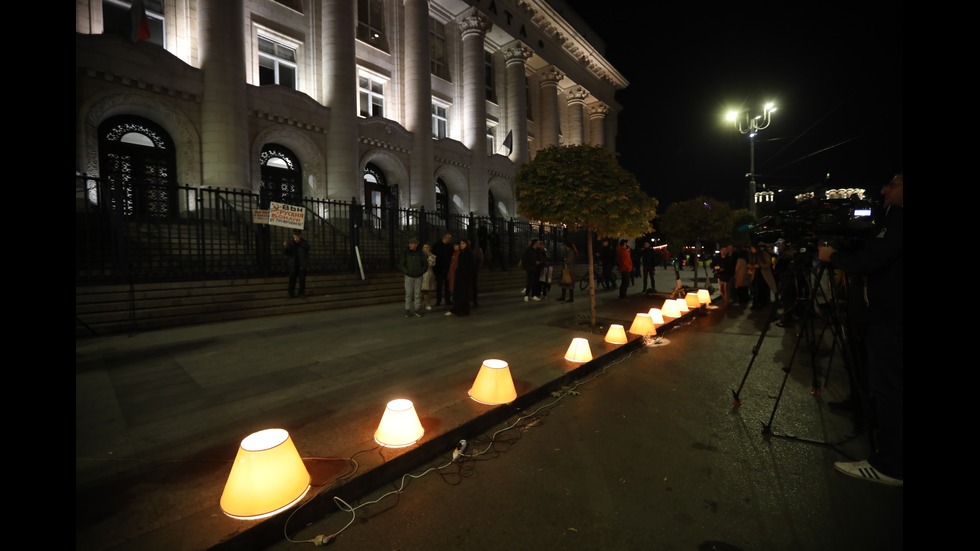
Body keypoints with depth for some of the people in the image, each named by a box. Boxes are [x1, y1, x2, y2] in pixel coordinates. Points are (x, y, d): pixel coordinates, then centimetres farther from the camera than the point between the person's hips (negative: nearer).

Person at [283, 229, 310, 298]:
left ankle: (302, 292, 16)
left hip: (302, 266, -1)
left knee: (302, 280, 3)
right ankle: (291, 294, 8)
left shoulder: (305, 242, 2)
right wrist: (285, 247, -20)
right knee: (292, 280, 1)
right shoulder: (290, 243, 8)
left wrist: (299, 241, -33)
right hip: (293, 266, 1)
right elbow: (285, 253, 2)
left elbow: (307, 248, -21)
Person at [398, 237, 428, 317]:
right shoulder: (405, 253, -4)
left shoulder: (420, 253, 0)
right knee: (408, 293, -1)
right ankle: (408, 310, 7)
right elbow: (400, 264, -3)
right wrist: (407, 272, -11)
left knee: (418, 293, 3)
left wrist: (421, 272, -4)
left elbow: (425, 264, 7)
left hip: (418, 276, 1)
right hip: (409, 276, -1)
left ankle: (417, 310, 12)